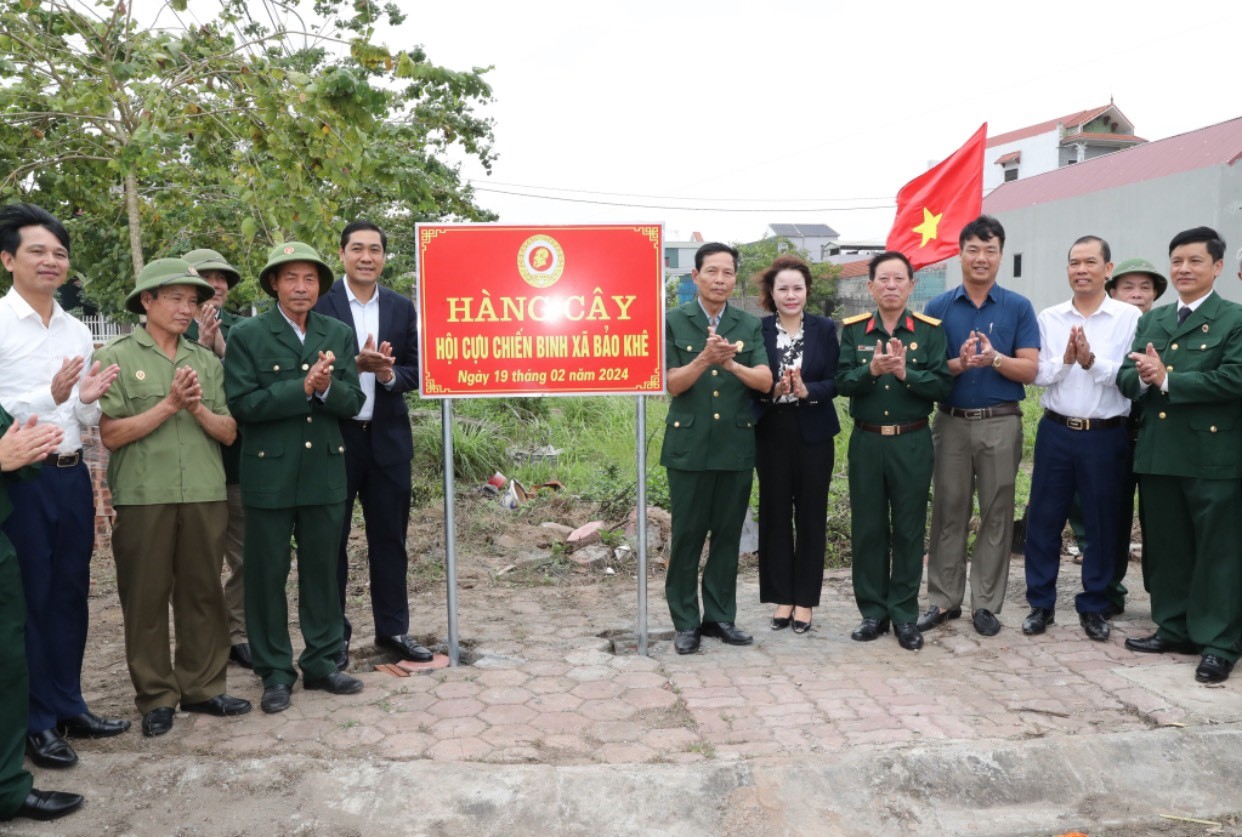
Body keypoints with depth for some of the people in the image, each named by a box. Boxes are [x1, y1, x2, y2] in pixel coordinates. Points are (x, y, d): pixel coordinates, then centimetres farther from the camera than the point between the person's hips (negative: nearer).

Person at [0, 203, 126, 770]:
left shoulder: (77, 332, 9)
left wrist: (88, 399, -8)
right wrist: (50, 395, -26)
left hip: (71, 475, 6)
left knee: (70, 594, 14)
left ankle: (68, 705, 28)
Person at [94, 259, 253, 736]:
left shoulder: (206, 360, 11)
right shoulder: (117, 358, 0)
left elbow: (229, 432, 8)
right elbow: (110, 435, -7)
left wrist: (199, 409, -10)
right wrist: (169, 405, -12)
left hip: (205, 495, 3)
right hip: (143, 497, -3)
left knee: (203, 593, 9)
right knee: (146, 598, 5)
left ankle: (202, 687, 21)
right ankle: (156, 697, 17)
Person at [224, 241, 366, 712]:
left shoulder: (339, 335, 8)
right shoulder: (247, 336, -3)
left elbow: (352, 402, 2)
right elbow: (241, 404, -12)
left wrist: (327, 388, -19)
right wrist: (302, 388, -19)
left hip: (325, 472, 3)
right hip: (269, 474, -3)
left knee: (322, 570, 11)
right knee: (267, 575, 5)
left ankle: (322, 662, 25)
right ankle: (275, 672, 18)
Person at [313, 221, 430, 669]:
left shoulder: (402, 308, 7)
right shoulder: (319, 304, -4)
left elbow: (412, 372, 7)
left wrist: (388, 374, -15)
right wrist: (356, 364, -23)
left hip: (388, 437, 3)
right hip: (334, 437, -3)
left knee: (390, 538, 11)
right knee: (331, 539, 7)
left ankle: (393, 628, 24)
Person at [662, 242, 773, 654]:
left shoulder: (750, 325, 6)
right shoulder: (673, 322, 0)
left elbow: (765, 381, -6)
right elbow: (671, 384, -6)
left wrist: (731, 363, -24)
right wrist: (704, 359, -24)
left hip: (737, 445, 2)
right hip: (689, 445, -2)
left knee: (728, 535, 9)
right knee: (687, 535, 3)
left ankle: (720, 616, 21)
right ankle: (685, 621, 14)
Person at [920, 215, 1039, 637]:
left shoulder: (1018, 308, 2)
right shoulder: (938, 307, 4)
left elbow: (1030, 369, -3)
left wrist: (995, 359, -22)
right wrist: (959, 364, -20)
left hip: (1001, 424, 0)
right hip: (951, 423, 1)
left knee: (996, 515, 5)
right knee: (948, 513, 6)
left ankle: (986, 603, 16)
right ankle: (944, 599, 16)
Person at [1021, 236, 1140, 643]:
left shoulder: (1130, 317, -2)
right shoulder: (1048, 318, 5)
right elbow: (1036, 375, -1)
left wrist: (1093, 362, -22)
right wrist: (1065, 360, -18)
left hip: (1106, 436, -2)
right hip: (1056, 431, 2)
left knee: (1102, 524, 8)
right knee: (1043, 519, 6)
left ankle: (1094, 606, 24)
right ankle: (1041, 603, 20)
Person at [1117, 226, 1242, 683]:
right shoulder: (1151, 320, 14)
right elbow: (1126, 378, 8)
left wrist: (1166, 379, -15)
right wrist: (1142, 377, -14)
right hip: (1157, 452, 6)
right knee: (1165, 547, 14)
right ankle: (1174, 627, 27)